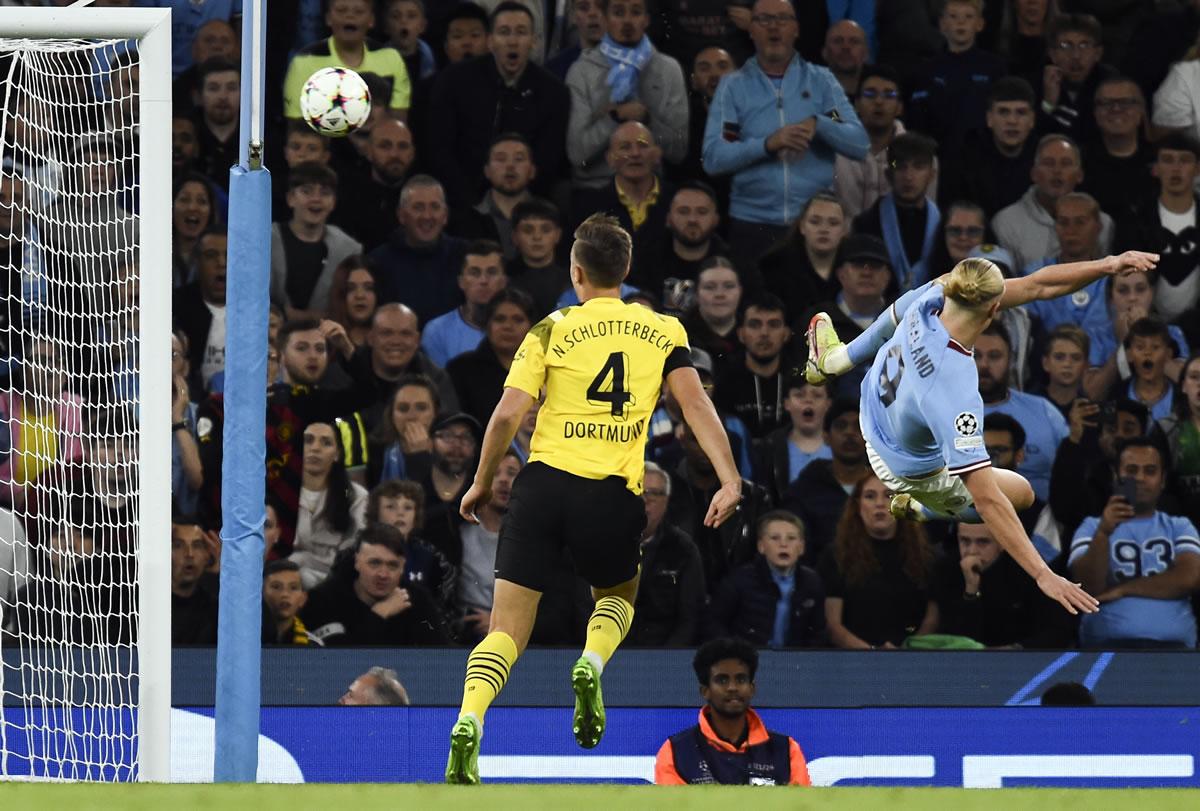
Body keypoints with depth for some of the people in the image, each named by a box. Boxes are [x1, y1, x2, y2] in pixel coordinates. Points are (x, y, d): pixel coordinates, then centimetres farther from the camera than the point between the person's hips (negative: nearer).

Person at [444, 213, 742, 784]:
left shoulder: (552, 331, 5)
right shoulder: (663, 331, 10)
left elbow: (508, 415, -2)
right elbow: (696, 405, -2)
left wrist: (482, 483, 10)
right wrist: (728, 481, -7)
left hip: (543, 484, -1)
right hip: (614, 496, 1)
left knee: (506, 630, 2)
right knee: (618, 595, 29)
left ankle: (470, 720, -23)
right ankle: (592, 662, -3)